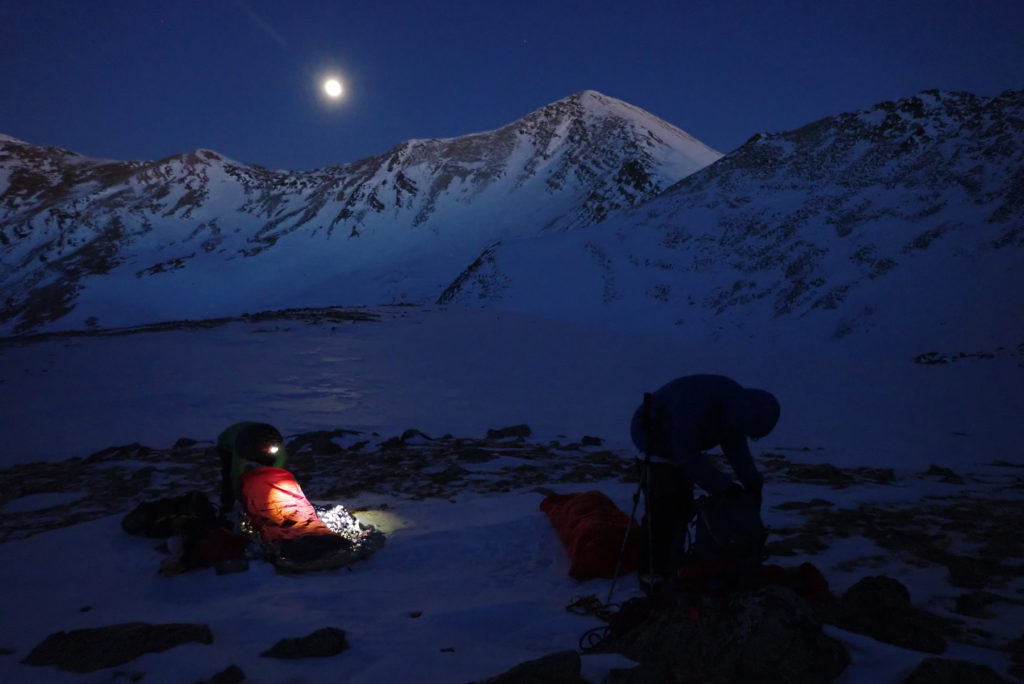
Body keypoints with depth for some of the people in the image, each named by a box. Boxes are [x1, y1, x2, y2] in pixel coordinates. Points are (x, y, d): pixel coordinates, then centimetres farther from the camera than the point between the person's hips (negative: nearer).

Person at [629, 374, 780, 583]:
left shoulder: (737, 399, -14)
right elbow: (690, 457, -31)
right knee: (662, 511, -13)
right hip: (655, 441, -9)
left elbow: (736, 447, -4)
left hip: (680, 443, 9)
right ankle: (653, 573, -5)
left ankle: (672, 566, 25)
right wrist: (723, 486, -27)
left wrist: (752, 484, -9)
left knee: (682, 507, 13)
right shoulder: (696, 408, -40)